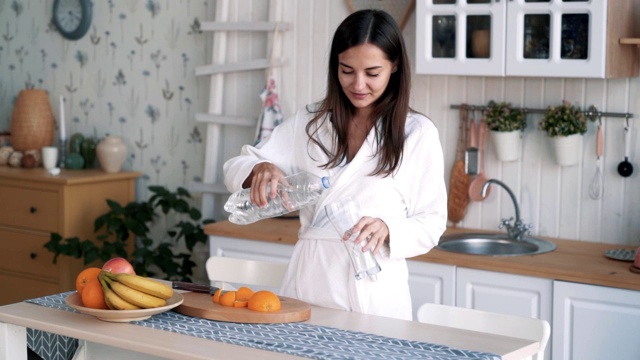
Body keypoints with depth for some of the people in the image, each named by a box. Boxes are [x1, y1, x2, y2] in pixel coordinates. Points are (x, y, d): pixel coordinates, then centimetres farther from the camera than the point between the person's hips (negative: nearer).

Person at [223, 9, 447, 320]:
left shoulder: (417, 133, -1)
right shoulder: (310, 122, 9)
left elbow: (431, 223, 1)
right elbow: (235, 168, 9)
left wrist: (387, 229, -19)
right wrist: (260, 170, -14)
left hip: (374, 291, -2)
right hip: (309, 281, 3)